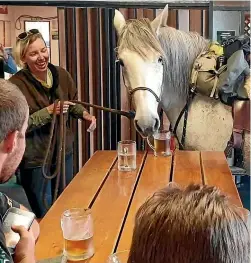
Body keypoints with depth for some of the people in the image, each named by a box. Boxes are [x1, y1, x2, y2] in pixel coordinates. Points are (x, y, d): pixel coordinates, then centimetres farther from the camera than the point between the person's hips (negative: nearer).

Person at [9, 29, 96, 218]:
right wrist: (48, 111, -29)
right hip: (36, 159, -5)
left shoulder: (61, 74, -5)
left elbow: (73, 102, 10)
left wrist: (84, 114, -11)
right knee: (45, 217, 13)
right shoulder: (16, 84, -20)